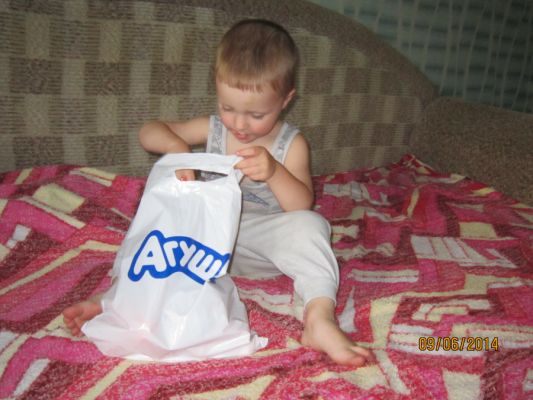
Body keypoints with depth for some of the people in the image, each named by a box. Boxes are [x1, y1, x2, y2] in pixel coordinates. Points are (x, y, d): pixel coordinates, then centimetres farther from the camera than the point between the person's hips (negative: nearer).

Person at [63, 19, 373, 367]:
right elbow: (148, 132, 3)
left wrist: (274, 171, -35)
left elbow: (302, 206, -16)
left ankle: (320, 320, -43)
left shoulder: (292, 144, -7)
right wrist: (175, 145, -21)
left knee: (309, 224, -31)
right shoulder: (213, 129, 1)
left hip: (263, 240, -3)